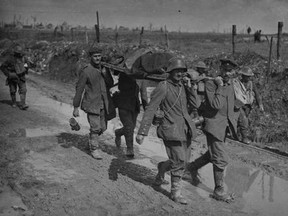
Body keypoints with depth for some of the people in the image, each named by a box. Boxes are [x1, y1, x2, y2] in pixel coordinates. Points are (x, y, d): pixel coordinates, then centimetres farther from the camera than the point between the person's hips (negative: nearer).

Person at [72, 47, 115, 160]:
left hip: (104, 104, 6)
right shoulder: (86, 71, -10)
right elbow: (79, 89, -8)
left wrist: (105, 74, -11)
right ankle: (94, 149, 10)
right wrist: (76, 107, -8)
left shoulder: (104, 69, 8)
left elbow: (111, 84, 8)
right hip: (92, 104, -6)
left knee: (103, 127, 11)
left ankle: (92, 140, 37)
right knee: (95, 128, -8)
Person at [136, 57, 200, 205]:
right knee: (178, 161, -4)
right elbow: (150, 110, -13)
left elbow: (196, 104, 1)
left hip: (185, 129, 7)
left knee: (184, 158, 16)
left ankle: (160, 175, 41)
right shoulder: (163, 87, -11)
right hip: (171, 129, -7)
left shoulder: (183, 87, 9)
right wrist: (142, 132, -17)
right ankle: (176, 193, 13)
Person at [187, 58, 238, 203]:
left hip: (225, 125, 8)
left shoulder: (230, 85, 7)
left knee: (213, 154, 22)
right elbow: (216, 105, -27)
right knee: (221, 159, -6)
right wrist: (219, 87, -24)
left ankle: (193, 167, 45)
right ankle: (218, 191, 8)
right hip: (214, 124, -8)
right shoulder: (210, 84, -16)